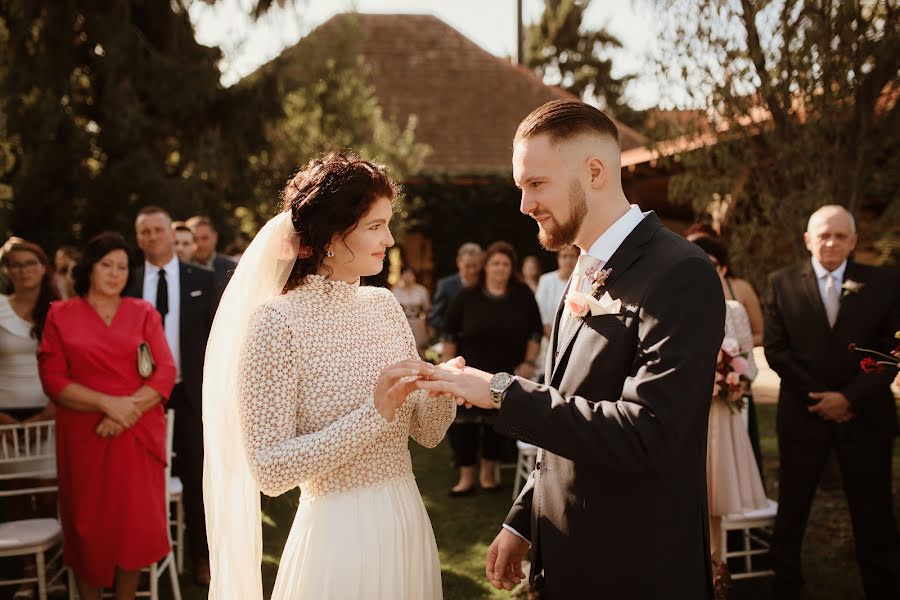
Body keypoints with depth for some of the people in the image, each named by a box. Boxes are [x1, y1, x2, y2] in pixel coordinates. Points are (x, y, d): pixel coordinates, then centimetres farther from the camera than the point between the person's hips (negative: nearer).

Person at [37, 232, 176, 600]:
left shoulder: (144, 313, 8)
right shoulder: (61, 315, 4)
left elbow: (166, 372, -1)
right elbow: (53, 379, -3)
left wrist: (129, 409, -15)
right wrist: (107, 403, -15)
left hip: (137, 433, 1)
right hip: (84, 435, -1)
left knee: (135, 522, 2)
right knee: (88, 523, 5)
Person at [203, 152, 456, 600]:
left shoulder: (384, 305, 4)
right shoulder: (277, 319, -14)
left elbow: (427, 432, 8)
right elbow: (269, 470, -18)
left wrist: (443, 391, -13)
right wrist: (373, 414, -24)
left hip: (407, 526, 6)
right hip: (339, 538, -6)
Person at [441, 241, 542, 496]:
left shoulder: (523, 295, -1)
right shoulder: (467, 296, -4)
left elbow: (535, 331, 3)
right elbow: (450, 334, 1)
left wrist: (529, 362, -4)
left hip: (507, 374, 1)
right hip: (470, 373, -1)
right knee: (464, 422, -4)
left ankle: (488, 473, 25)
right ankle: (466, 477, 7)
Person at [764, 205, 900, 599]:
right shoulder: (782, 283, 1)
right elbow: (776, 350, -2)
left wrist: (849, 397, -12)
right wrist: (819, 396, -10)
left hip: (865, 415, 0)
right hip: (803, 413, 1)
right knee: (791, 510, 10)